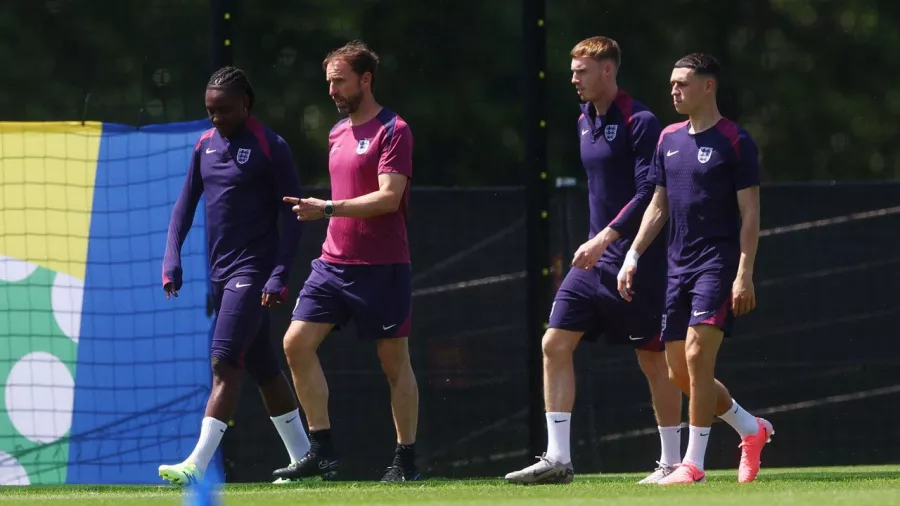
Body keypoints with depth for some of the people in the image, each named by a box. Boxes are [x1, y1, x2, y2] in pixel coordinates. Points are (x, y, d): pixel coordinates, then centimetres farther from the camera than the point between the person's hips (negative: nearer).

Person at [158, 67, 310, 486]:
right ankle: (302, 456, 23)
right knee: (263, 369, 13)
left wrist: (279, 275, -16)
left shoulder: (270, 148, -9)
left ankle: (197, 466, -23)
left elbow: (292, 215, -9)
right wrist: (172, 259, 1)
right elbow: (185, 204, 13)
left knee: (225, 363, -16)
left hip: (253, 271, -8)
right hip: (220, 273, 8)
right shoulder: (206, 145, 10)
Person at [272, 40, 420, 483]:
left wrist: (327, 208, -23)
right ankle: (322, 453, -2)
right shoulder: (337, 134, 16)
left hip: (382, 267, -7)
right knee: (297, 343, -5)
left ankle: (406, 460, 9)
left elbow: (389, 197, -19)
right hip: (333, 261, 7)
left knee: (394, 362, 0)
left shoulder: (393, 131, -9)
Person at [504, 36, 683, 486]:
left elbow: (648, 194, -20)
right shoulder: (585, 121, 12)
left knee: (653, 359, 1)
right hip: (595, 258, 8)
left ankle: (672, 462, 12)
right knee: (555, 344, -3)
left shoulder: (639, 123, -13)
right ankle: (557, 458, -4)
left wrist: (607, 237, -25)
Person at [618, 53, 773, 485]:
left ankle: (694, 463, -12)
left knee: (697, 355, -17)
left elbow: (750, 214, -9)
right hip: (678, 266, 7)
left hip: (719, 264, -7)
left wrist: (744, 275, -16)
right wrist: (632, 256, 9)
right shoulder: (669, 140, 13)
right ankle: (751, 429, 25)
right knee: (679, 372, 6)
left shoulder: (735, 142, -7)